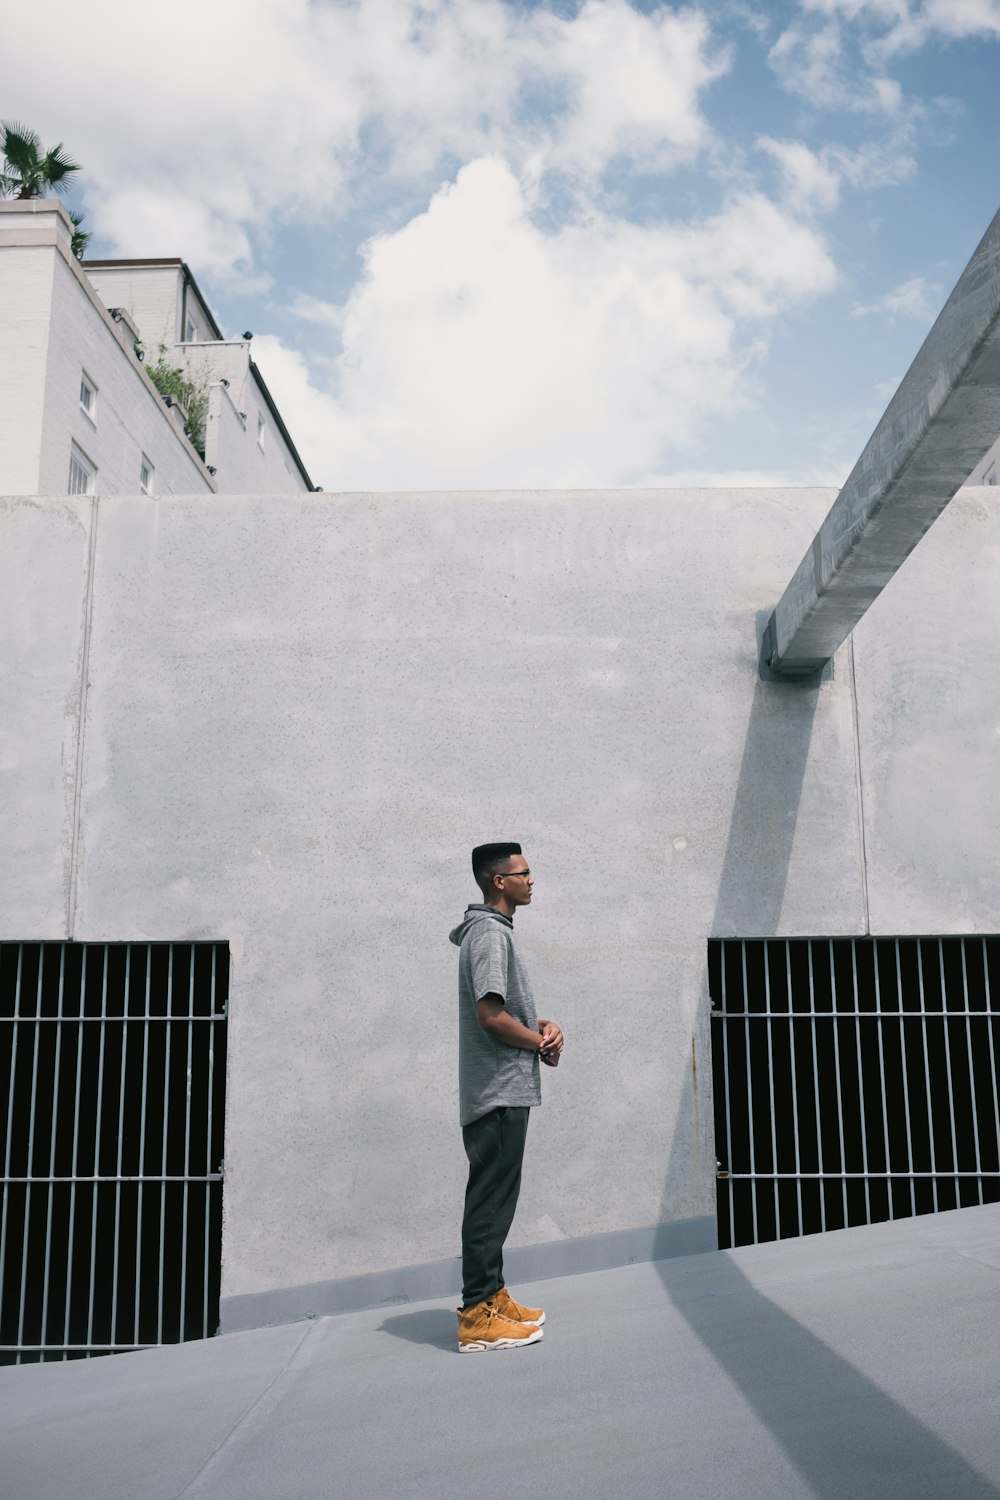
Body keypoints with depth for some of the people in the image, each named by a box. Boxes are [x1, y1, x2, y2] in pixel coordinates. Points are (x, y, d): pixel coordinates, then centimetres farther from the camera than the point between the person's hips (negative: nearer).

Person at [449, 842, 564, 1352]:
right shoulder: (490, 934, -15)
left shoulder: (493, 931, 18)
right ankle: (478, 1319, -1)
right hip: (500, 1090, -10)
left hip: (501, 1091, 10)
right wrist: (542, 1042, -7)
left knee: (493, 1199, 15)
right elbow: (491, 1016, -22)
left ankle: (492, 1298, 25)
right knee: (491, 1201, -6)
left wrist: (541, 1026, 4)